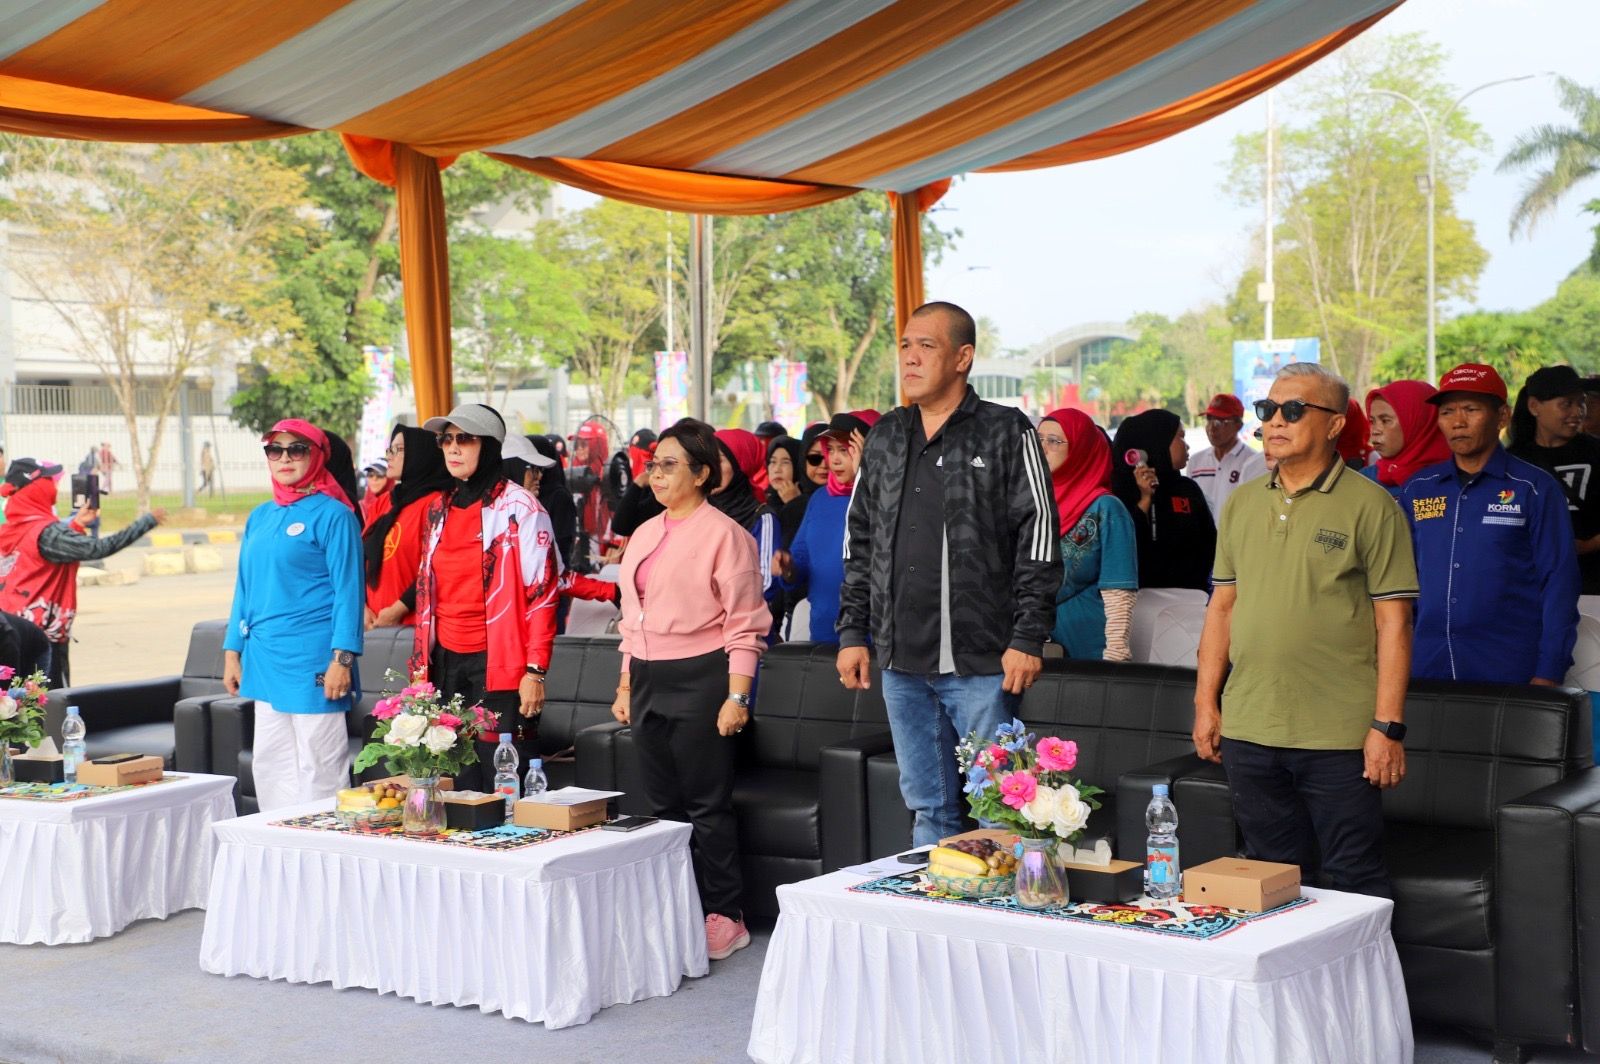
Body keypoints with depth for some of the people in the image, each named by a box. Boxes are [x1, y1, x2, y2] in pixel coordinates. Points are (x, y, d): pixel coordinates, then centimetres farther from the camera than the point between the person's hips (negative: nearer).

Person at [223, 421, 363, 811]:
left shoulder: (332, 515, -7)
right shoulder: (259, 517, 14)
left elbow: (348, 589, -10)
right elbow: (245, 587, 19)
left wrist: (342, 659, -16)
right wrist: (233, 651, 14)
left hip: (313, 662, -7)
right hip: (265, 660, 8)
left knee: (318, 770, -2)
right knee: (269, 764, 12)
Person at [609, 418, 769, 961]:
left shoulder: (723, 534, -7)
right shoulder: (645, 534, 15)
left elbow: (744, 625, -11)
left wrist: (736, 696, -17)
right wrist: (626, 686, 18)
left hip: (699, 679, -7)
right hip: (648, 680, 7)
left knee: (706, 805, -4)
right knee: (664, 803, 10)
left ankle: (725, 917, 5)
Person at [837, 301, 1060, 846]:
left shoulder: (1006, 433, -3)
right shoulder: (885, 437, 13)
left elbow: (1039, 538, -7)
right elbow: (859, 542, 18)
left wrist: (1027, 639, -13)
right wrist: (852, 633, 12)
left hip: (982, 663, -5)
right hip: (901, 663, 5)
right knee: (927, 809, 13)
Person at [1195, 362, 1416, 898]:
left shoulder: (1370, 506, -5)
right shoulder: (1242, 503, 11)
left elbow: (1393, 622, -7)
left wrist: (1388, 726, -12)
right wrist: (1206, 702, 11)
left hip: (1338, 734, -5)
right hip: (1248, 729, 5)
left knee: (1354, 881, 1)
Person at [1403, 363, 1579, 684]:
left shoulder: (1535, 488, -1)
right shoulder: (1418, 490, 10)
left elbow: (1559, 582, -3)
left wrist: (1548, 674, -8)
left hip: (1510, 670, -3)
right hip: (1429, 668, 3)